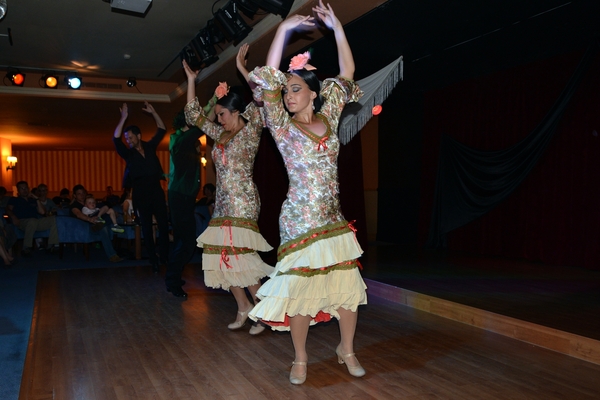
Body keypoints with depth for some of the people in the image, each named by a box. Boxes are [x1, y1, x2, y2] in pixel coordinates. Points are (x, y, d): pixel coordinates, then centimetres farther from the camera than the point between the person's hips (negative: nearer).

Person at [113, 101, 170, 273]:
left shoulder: (150, 146, 8)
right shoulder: (128, 153, 3)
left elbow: (162, 130, 11)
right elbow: (115, 139, -11)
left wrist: (153, 113, 0)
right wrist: (123, 117, -15)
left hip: (156, 190, 1)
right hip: (141, 193, -1)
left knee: (163, 224, -2)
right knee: (147, 227, 3)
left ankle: (164, 255, 7)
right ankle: (153, 260, 8)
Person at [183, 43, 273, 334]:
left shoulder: (251, 130, -2)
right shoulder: (221, 134, 16)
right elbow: (194, 115, 21)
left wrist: (242, 68, -12)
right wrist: (191, 80, 19)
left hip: (242, 204, -7)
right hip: (222, 204, 8)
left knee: (239, 256, -12)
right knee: (222, 257, 4)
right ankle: (243, 307, 16)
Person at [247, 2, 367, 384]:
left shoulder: (328, 120, 6)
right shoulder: (283, 127, -2)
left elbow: (347, 75, 8)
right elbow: (268, 80, -13)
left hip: (334, 220, 3)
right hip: (299, 221, -3)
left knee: (348, 288, 5)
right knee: (300, 289, 0)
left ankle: (347, 349, 28)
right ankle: (301, 358, 20)